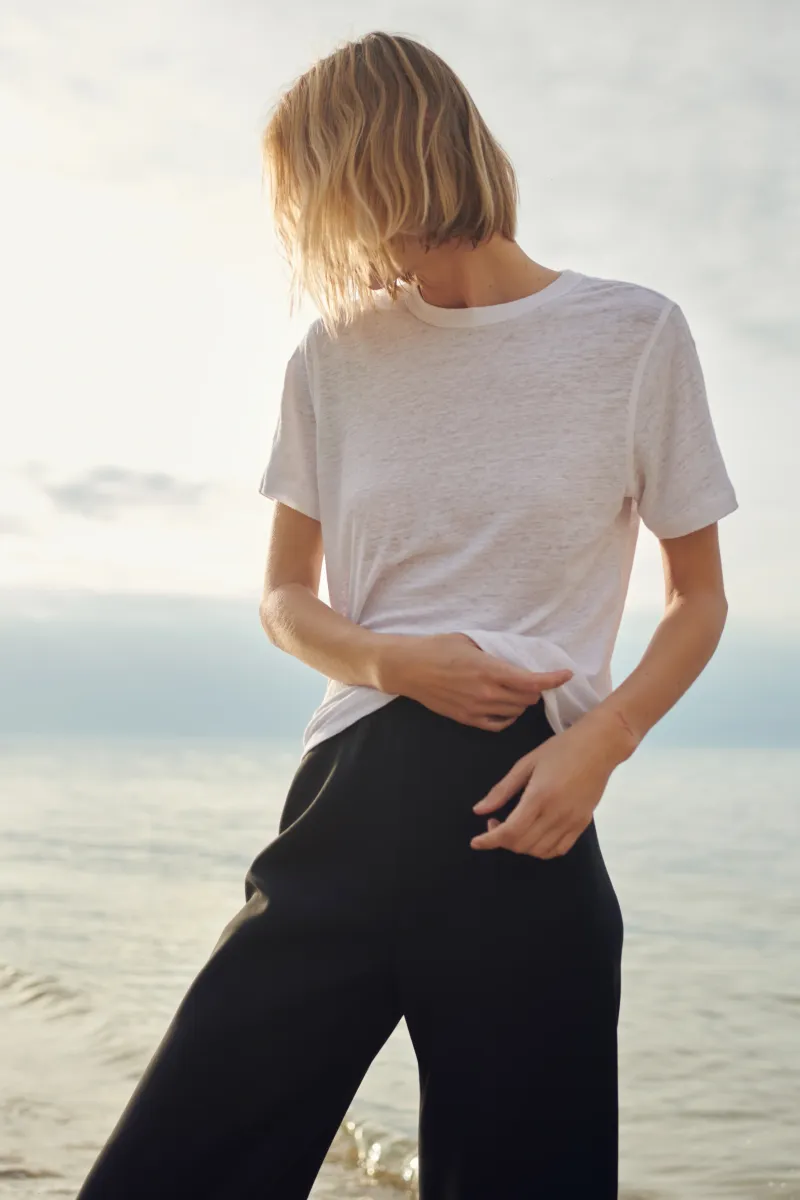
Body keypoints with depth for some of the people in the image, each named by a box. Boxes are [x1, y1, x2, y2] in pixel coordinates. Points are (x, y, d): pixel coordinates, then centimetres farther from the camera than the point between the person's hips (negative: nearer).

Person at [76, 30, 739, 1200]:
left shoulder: (634, 334, 1)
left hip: (525, 814, -2)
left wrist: (601, 745, -10)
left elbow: (699, 598, 8)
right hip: (347, 804, 3)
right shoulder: (336, 353, 10)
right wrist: (392, 660, -5)